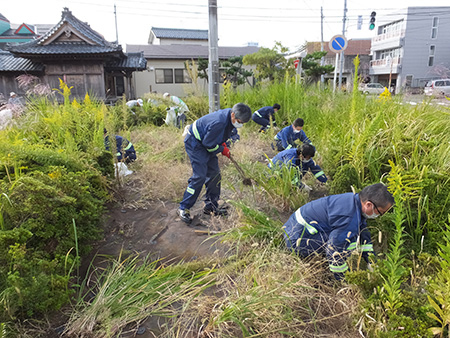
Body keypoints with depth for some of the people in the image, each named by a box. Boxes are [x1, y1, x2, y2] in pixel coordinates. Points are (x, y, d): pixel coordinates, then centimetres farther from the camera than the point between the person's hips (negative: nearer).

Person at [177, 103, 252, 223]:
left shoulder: (230, 116, -5)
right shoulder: (219, 122, -35)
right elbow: (208, 143, -24)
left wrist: (223, 143, 2)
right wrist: (223, 149, -10)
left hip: (206, 142, 10)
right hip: (195, 144, -9)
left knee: (214, 174, 7)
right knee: (199, 176, -15)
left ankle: (210, 206, 19)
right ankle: (183, 209, -4)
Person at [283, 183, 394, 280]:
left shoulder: (354, 199, 2)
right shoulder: (349, 218, -29)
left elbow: (364, 234, 14)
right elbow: (334, 250, -26)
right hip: (297, 240, -10)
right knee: (351, 238, -21)